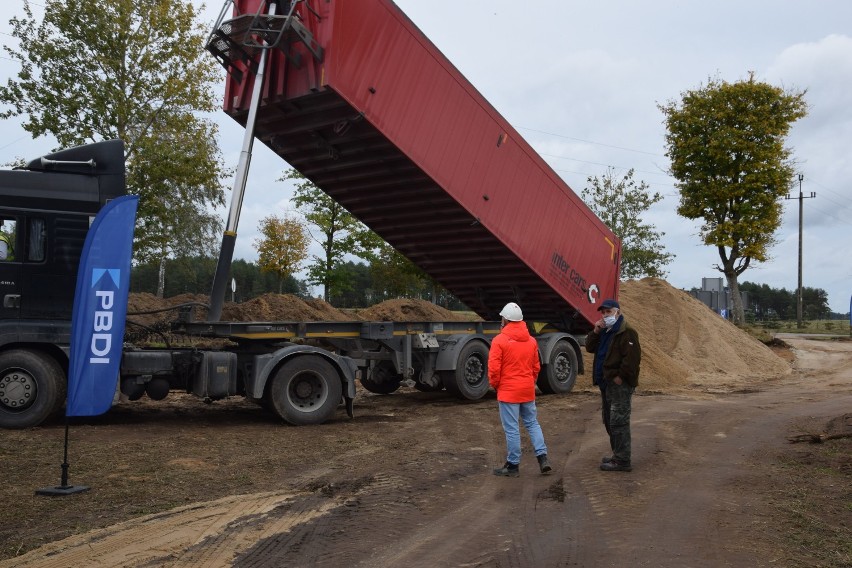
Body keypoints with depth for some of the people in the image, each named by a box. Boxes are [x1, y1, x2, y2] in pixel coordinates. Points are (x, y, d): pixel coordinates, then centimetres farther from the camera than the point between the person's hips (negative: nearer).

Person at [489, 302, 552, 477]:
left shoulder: (499, 340, -13)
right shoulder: (531, 341, 6)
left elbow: (494, 369, -14)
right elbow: (536, 366, 12)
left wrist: (495, 384, 2)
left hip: (508, 391, -5)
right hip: (528, 390, 6)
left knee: (512, 429, 1)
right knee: (532, 423, 16)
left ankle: (513, 465, 8)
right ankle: (542, 458, 7)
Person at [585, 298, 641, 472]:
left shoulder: (627, 332, -14)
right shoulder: (604, 331, 17)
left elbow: (632, 357, -23)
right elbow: (590, 347, 13)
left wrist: (620, 376, -21)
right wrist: (595, 332, -1)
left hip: (619, 384, -10)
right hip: (606, 383, 10)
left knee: (618, 421, -9)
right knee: (609, 420, 17)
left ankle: (622, 461, -6)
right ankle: (617, 454, 29)